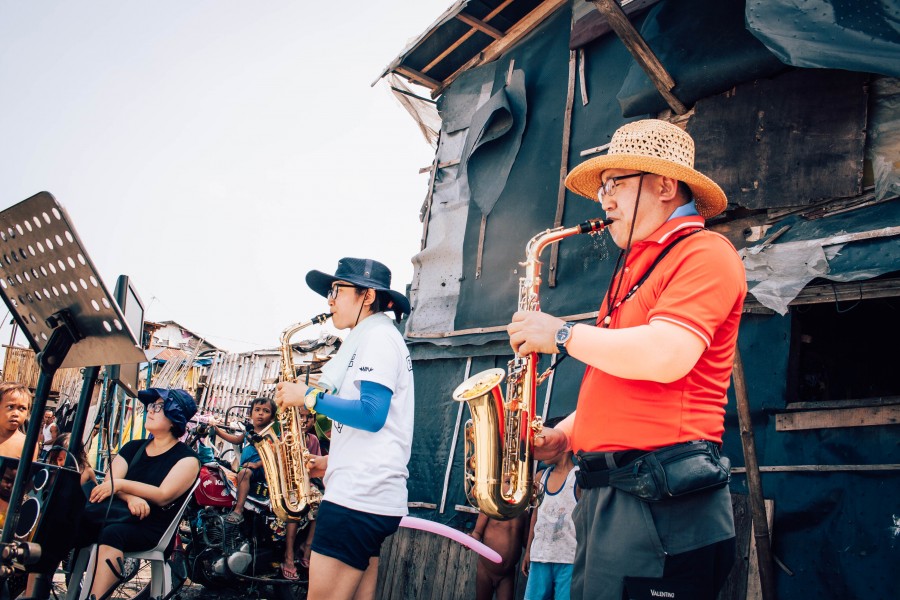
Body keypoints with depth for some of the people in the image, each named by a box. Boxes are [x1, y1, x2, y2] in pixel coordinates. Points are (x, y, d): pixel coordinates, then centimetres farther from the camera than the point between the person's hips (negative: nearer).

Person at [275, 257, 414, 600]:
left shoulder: (378, 335, -7)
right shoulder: (370, 338, 23)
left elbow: (371, 414, -20)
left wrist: (310, 397, -10)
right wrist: (333, 461, 17)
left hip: (359, 498, -10)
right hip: (371, 497, 10)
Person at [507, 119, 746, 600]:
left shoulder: (704, 252, -7)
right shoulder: (635, 267, 21)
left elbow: (665, 357, -24)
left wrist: (563, 335, -12)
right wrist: (562, 436, 12)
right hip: (602, 494, 9)